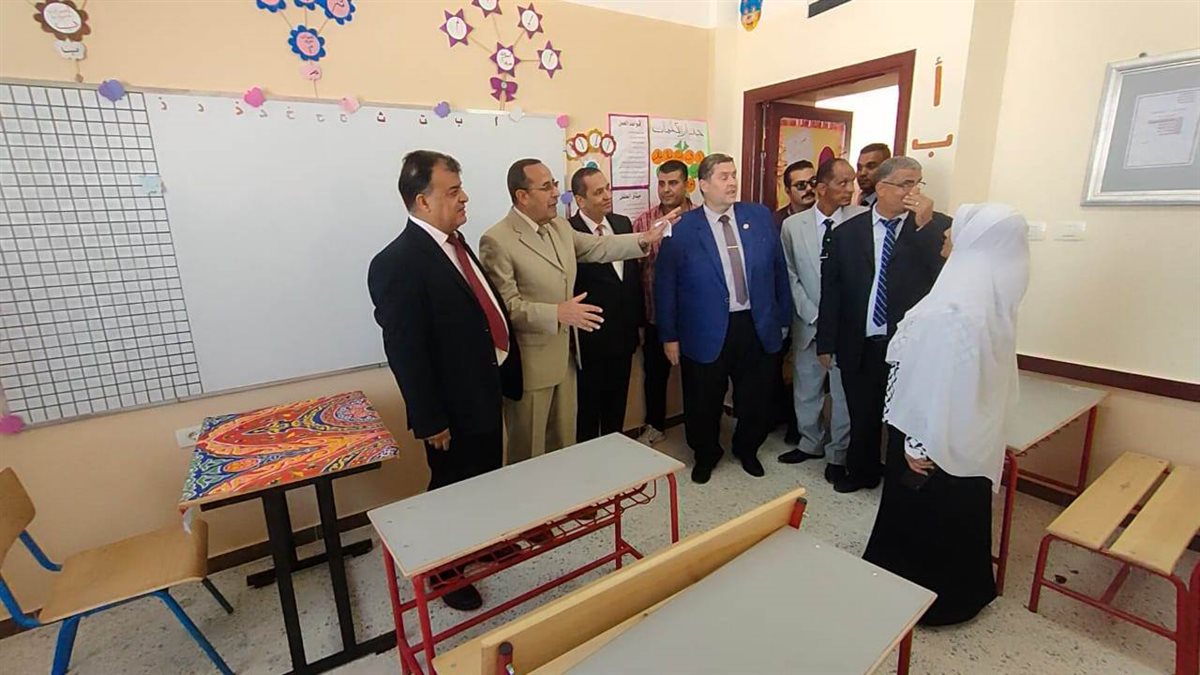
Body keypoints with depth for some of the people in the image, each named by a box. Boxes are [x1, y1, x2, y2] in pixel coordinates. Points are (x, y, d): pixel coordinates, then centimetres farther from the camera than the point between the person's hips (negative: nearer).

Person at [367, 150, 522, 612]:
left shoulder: (455, 243, 5)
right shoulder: (398, 262, -22)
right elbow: (404, 352, -22)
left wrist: (505, 373, 12)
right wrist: (430, 421, -17)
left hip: (487, 390, 8)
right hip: (455, 405, -8)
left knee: (487, 479, 25)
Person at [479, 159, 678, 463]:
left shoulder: (560, 227, 7)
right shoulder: (496, 241, -18)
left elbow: (597, 247, 11)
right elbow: (506, 306, -21)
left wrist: (644, 239, 1)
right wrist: (556, 313, -29)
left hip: (564, 356, 8)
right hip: (529, 364, -8)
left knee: (565, 442, 22)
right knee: (529, 450, 10)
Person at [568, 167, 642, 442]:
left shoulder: (623, 223, 5)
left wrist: (638, 318, 11)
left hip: (624, 332, 6)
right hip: (591, 337, -6)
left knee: (617, 402, 21)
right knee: (589, 404, 13)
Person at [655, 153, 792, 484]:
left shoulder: (760, 216, 2)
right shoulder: (683, 228, -8)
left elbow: (778, 270, 7)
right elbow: (665, 285, -6)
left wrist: (783, 317, 8)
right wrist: (669, 335, -6)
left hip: (758, 328, 3)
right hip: (707, 333, -3)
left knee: (756, 399, 18)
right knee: (704, 403, 13)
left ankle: (747, 449, 46)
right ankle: (706, 454, 41)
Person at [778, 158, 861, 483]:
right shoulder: (792, 225, -2)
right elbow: (791, 277, 0)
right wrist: (815, 316, -6)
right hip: (808, 323, 2)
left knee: (845, 392, 9)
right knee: (806, 388, 15)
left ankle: (837, 454, 29)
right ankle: (811, 443, 37)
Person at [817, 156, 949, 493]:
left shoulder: (938, 226, -2)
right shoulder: (847, 231, 2)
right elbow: (831, 290, 3)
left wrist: (923, 225, -20)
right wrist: (826, 342, 3)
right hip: (860, 346, 2)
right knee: (862, 415, 18)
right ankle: (862, 472, 41)